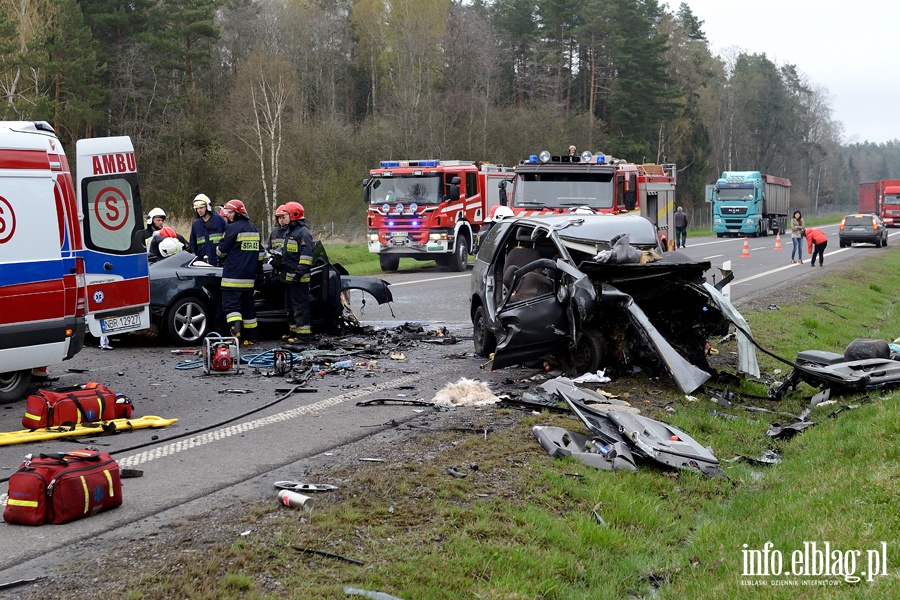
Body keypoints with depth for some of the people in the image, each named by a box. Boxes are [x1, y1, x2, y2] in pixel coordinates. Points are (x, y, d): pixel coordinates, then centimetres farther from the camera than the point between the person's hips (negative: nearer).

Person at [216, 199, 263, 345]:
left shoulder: (232, 228, -10)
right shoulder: (254, 229, 15)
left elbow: (222, 249, -4)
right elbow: (259, 252, 21)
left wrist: (221, 259, 17)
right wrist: (258, 269, 28)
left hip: (233, 276, -7)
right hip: (249, 277, 7)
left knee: (231, 304, -8)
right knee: (248, 305, 12)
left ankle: (235, 330, -27)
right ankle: (251, 337, 13)